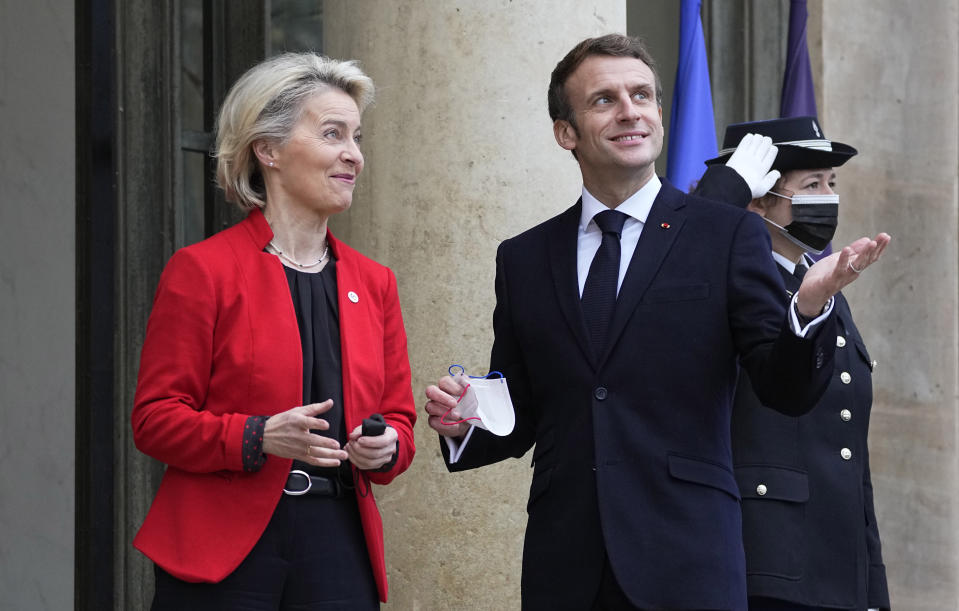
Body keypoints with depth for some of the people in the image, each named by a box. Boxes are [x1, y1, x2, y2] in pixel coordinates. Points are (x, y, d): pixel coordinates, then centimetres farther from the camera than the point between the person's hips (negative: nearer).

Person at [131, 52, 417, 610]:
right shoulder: (203, 270, -2)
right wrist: (258, 437, -19)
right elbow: (155, 419, -4)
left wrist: (385, 448, -6)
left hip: (340, 551, 4)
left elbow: (399, 419, 17)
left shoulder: (374, 283, 14)